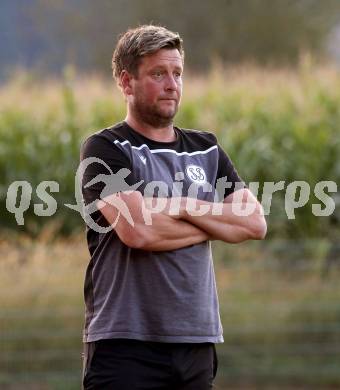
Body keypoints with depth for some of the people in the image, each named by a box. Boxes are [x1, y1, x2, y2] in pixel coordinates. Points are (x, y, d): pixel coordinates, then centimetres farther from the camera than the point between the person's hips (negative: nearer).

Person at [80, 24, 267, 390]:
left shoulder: (206, 150, 16)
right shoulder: (105, 149, -2)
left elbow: (255, 223, 4)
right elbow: (137, 230, -18)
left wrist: (184, 207, -9)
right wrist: (216, 223, -3)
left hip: (197, 342, 5)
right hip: (125, 344, -5)